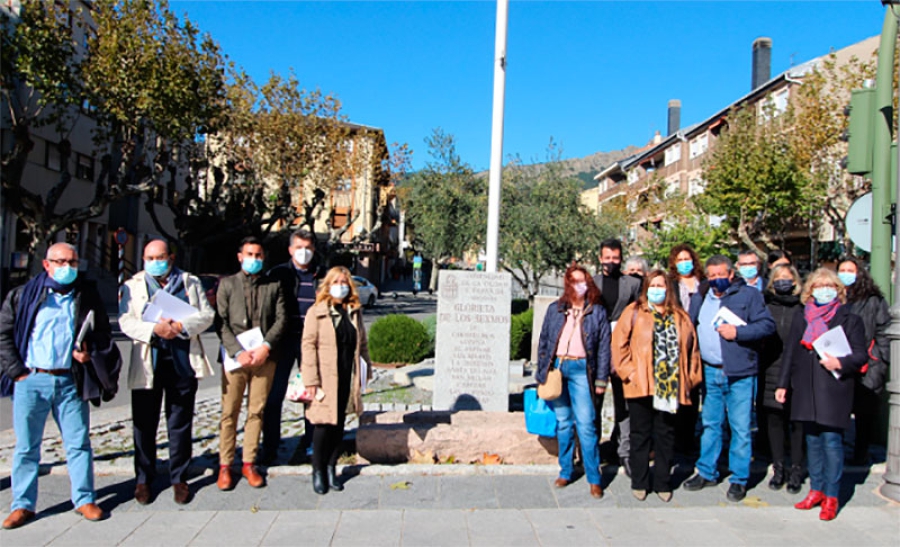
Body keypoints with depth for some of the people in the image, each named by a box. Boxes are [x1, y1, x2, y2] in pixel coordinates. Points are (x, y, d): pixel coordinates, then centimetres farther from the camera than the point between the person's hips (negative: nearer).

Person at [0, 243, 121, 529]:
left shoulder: (87, 297, 8)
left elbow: (103, 333, 15)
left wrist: (91, 352, -3)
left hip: (70, 380, 1)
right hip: (31, 380, -1)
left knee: (79, 443, 5)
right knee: (26, 446, 7)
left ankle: (84, 499, 15)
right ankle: (23, 505, 19)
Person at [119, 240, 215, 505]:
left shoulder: (191, 282, 11)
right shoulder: (132, 285, 9)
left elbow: (207, 314, 2)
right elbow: (126, 321, -3)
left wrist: (181, 326, -15)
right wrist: (154, 329, -20)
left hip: (183, 363, 0)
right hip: (147, 363, 0)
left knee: (181, 424, 6)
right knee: (144, 424, 6)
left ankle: (179, 477, 18)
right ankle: (144, 479, 21)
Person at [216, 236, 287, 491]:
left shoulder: (273, 286, 12)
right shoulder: (227, 284, 8)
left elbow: (281, 319, 3)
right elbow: (222, 322, 0)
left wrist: (265, 347, -11)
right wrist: (238, 352, -11)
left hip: (264, 357, 1)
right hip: (235, 357, -1)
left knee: (256, 412, 5)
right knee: (230, 412, 2)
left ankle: (249, 464, 16)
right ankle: (225, 465, 12)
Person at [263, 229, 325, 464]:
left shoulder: (321, 277, 8)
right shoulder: (278, 274, 5)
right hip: (284, 341, -1)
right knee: (274, 396, 0)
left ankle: (310, 443, 22)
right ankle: (270, 447, 12)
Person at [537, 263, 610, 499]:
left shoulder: (597, 311, 6)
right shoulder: (555, 309, 11)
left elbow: (604, 346, 4)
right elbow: (544, 341, 13)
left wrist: (601, 379, -1)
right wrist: (541, 373, 8)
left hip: (580, 369, -2)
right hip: (556, 367, 2)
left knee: (586, 424, -6)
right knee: (563, 422, 9)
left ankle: (594, 478, 4)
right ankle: (566, 471, 21)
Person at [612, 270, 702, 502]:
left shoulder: (681, 317, 13)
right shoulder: (634, 312, 4)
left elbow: (692, 348, 13)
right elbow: (619, 343, -2)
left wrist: (690, 378, 6)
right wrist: (628, 371, -9)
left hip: (671, 388, 2)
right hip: (641, 386, -2)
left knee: (666, 435, 8)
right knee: (640, 435, 6)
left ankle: (662, 483, 20)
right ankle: (639, 483, 16)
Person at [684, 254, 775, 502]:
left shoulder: (749, 294, -1)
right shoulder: (699, 298, 14)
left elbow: (768, 324, -8)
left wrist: (738, 332, -17)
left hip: (740, 374, -4)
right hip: (710, 372, 4)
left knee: (740, 428, 1)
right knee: (710, 424, 13)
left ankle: (739, 479, 14)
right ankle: (707, 472, 24)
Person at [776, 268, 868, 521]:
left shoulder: (850, 319, 2)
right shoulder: (801, 316, 12)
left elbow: (861, 355, 1)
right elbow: (790, 351, 13)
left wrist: (840, 363, -18)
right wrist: (783, 384, 11)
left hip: (834, 389, -4)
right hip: (806, 390, 4)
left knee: (831, 440, -4)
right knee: (812, 440, 11)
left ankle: (831, 496, 5)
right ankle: (816, 489, 23)